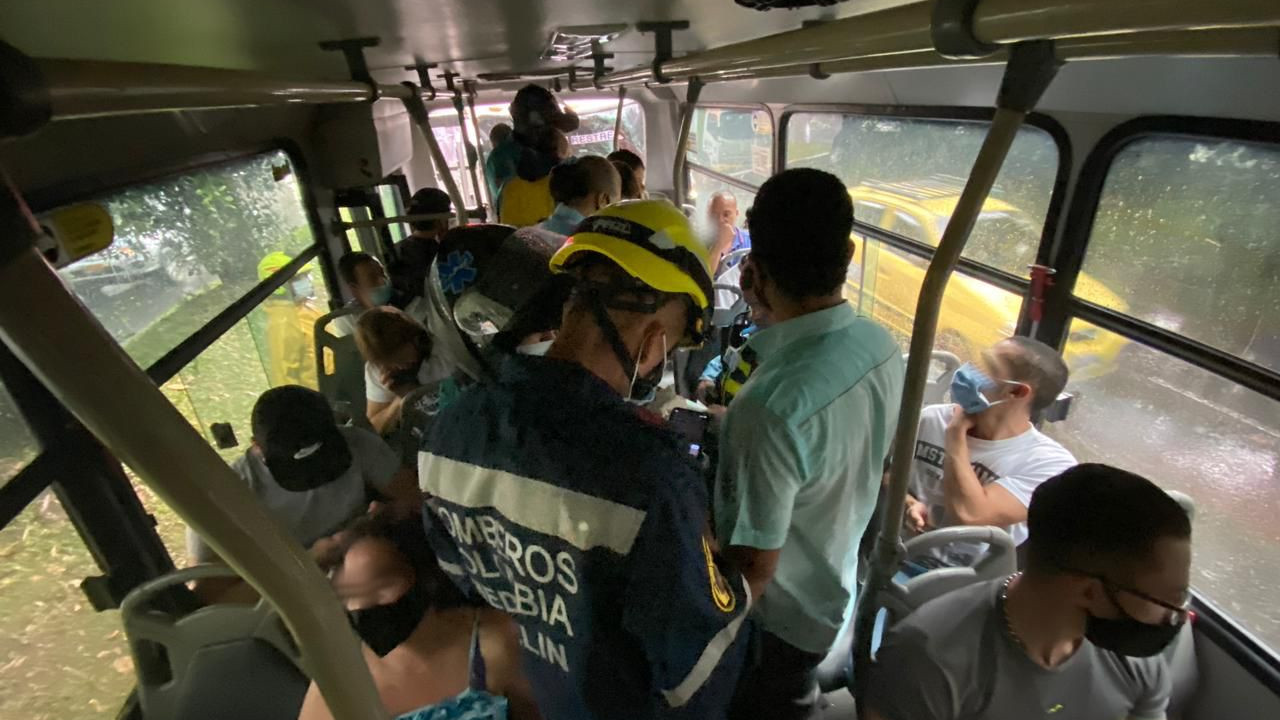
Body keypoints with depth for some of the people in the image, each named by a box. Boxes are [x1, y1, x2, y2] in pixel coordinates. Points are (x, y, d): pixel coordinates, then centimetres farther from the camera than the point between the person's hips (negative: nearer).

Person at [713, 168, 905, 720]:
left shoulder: (771, 405, -40)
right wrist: (775, 317, 1)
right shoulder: (882, 345, -14)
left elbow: (754, 563, -27)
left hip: (780, 619, -6)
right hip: (838, 586, 7)